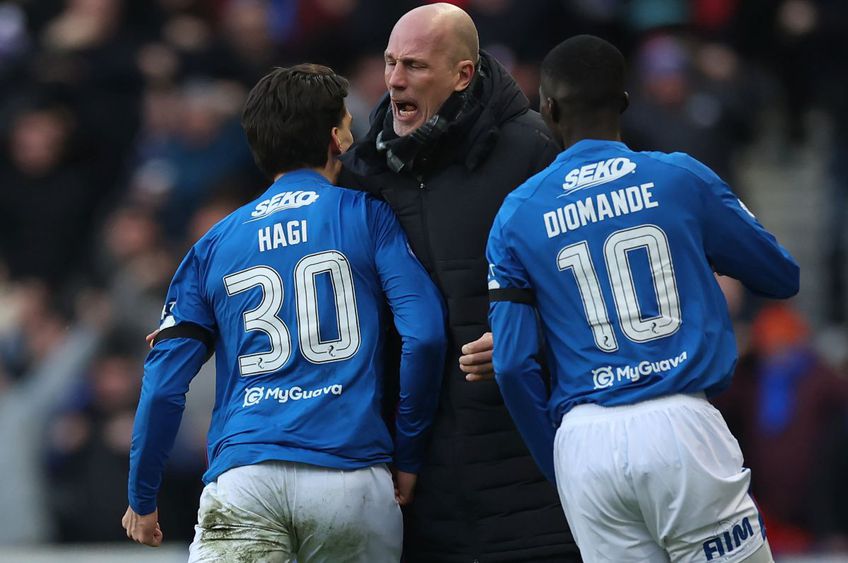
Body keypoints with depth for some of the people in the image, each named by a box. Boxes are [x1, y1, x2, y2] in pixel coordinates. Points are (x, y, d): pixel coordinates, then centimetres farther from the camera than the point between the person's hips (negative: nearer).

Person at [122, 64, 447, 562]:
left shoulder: (214, 245, 15)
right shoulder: (366, 216, 8)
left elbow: (165, 383, 9)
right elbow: (424, 335, -3)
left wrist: (142, 500, 19)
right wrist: (409, 455, 8)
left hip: (244, 480, 1)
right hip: (351, 477, -1)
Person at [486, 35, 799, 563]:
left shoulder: (516, 217, 7)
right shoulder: (682, 178, 3)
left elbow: (513, 364, 3)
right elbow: (784, 276, 13)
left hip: (583, 441, 2)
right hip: (680, 422, -2)